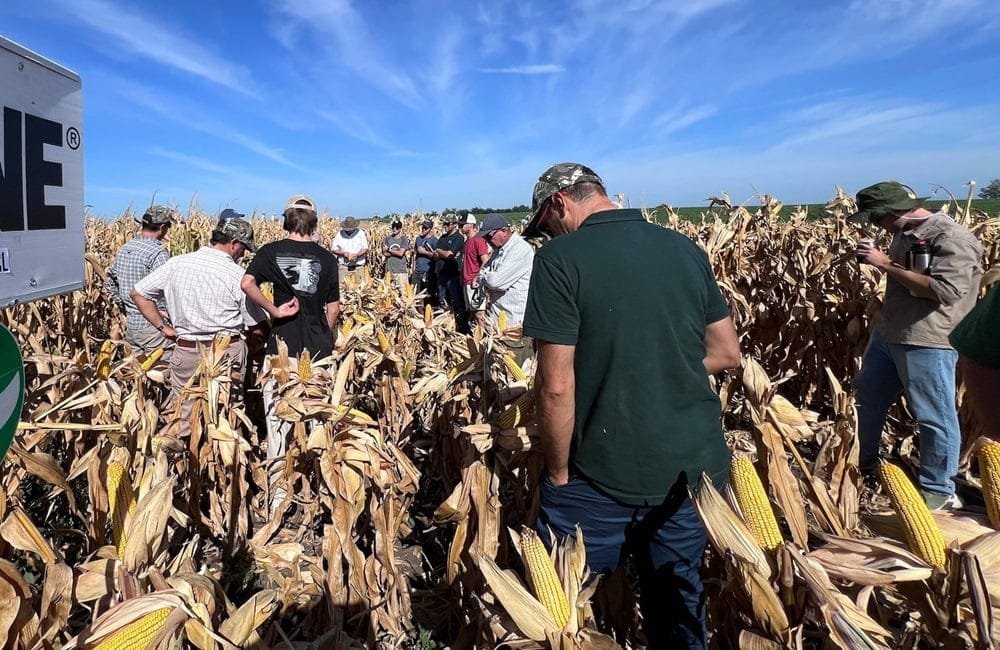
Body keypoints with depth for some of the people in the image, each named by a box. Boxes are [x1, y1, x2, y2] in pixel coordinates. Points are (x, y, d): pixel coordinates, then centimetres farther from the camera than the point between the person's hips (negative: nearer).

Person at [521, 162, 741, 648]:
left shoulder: (560, 259, -14)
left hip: (602, 476, -5)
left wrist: (559, 475, -5)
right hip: (694, 466, 6)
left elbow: (556, 386, -17)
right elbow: (728, 354, 9)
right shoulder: (687, 249, 4)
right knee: (680, 602, 23)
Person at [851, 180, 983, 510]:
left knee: (934, 418, 3)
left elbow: (945, 290, -28)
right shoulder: (904, 233, 10)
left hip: (928, 342, -9)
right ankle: (863, 462, 41)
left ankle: (937, 491, 18)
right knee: (866, 397, 21)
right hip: (886, 334, 10)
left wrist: (886, 264, -24)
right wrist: (876, 259, 5)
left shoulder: (953, 238, -17)